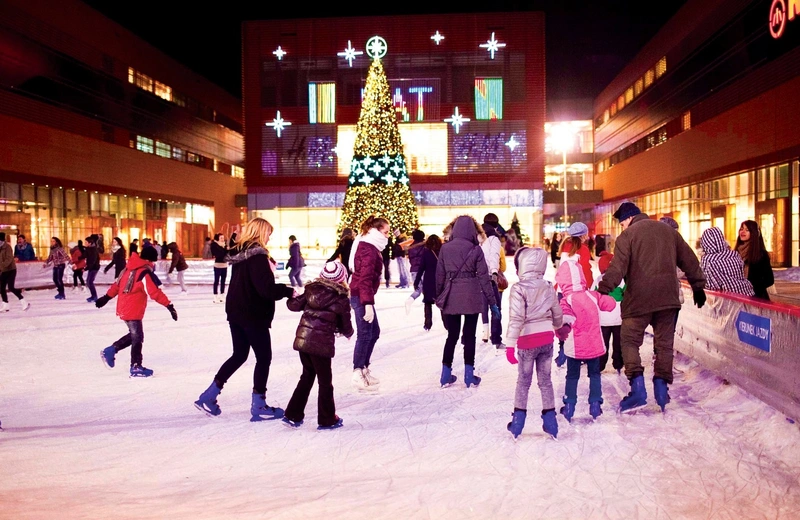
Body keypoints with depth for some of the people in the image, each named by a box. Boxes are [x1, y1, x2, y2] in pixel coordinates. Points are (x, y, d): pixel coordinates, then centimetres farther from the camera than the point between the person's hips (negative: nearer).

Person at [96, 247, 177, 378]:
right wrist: (169, 305, -26)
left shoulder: (129, 268, 9)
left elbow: (117, 283, 18)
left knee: (134, 335, 21)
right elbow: (155, 292, -24)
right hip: (133, 311, -9)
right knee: (137, 337, -2)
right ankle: (136, 367, 2)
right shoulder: (145, 274, -18)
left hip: (124, 309, 9)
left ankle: (110, 351, 24)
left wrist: (106, 297, 27)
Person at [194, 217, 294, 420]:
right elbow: (266, 288, -25)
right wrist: (289, 291, -13)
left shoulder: (239, 253, 7)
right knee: (264, 357, 5)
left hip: (235, 312, 8)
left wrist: (267, 267, 12)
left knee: (239, 355, 20)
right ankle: (259, 406, 12)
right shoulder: (258, 255, -18)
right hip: (254, 315, -8)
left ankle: (208, 397, 22)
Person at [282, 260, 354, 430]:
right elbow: (345, 325, 0)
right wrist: (349, 333, 22)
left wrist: (292, 297, 30)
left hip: (302, 339, 5)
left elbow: (294, 305, 8)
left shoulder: (311, 290, 3)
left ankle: (293, 415, 22)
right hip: (322, 343, -5)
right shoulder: (341, 299, -7)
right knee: (325, 381, 10)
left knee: (307, 376, 21)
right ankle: (326, 419, 20)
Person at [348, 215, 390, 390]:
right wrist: (368, 303, -28)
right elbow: (365, 278, -25)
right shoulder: (369, 249, -17)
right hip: (361, 296, -11)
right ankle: (358, 374, 2)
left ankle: (364, 369, 24)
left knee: (374, 332, 16)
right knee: (365, 334, -5)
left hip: (360, 295, 11)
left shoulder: (369, 246, 16)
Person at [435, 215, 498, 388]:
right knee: (469, 336, 8)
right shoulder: (476, 249, -5)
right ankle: (469, 375, 11)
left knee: (452, 336, 13)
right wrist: (492, 302, 0)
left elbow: (439, 275, 2)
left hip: (451, 298, 2)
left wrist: (439, 298, 14)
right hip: (471, 298, -2)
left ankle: (446, 375, 14)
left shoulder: (445, 248, 0)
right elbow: (484, 277, -5)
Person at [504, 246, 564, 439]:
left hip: (527, 340, -4)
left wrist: (510, 344, -18)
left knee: (523, 381, 9)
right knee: (545, 380, 13)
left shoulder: (518, 289, -13)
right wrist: (558, 327, 34)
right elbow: (558, 315, 13)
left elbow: (516, 318, -20)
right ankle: (550, 421, 17)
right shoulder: (548, 288, 3)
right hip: (547, 339, 4)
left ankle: (518, 422, 15)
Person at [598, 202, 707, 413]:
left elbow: (617, 267, -16)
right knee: (664, 343, 12)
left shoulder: (628, 235, -4)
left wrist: (603, 290, -19)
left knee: (630, 340, 3)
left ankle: (637, 388, -9)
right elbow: (689, 260, 19)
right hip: (667, 298, 5)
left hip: (638, 299, -5)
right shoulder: (668, 231, 15)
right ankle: (662, 387, 12)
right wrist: (698, 286, 26)